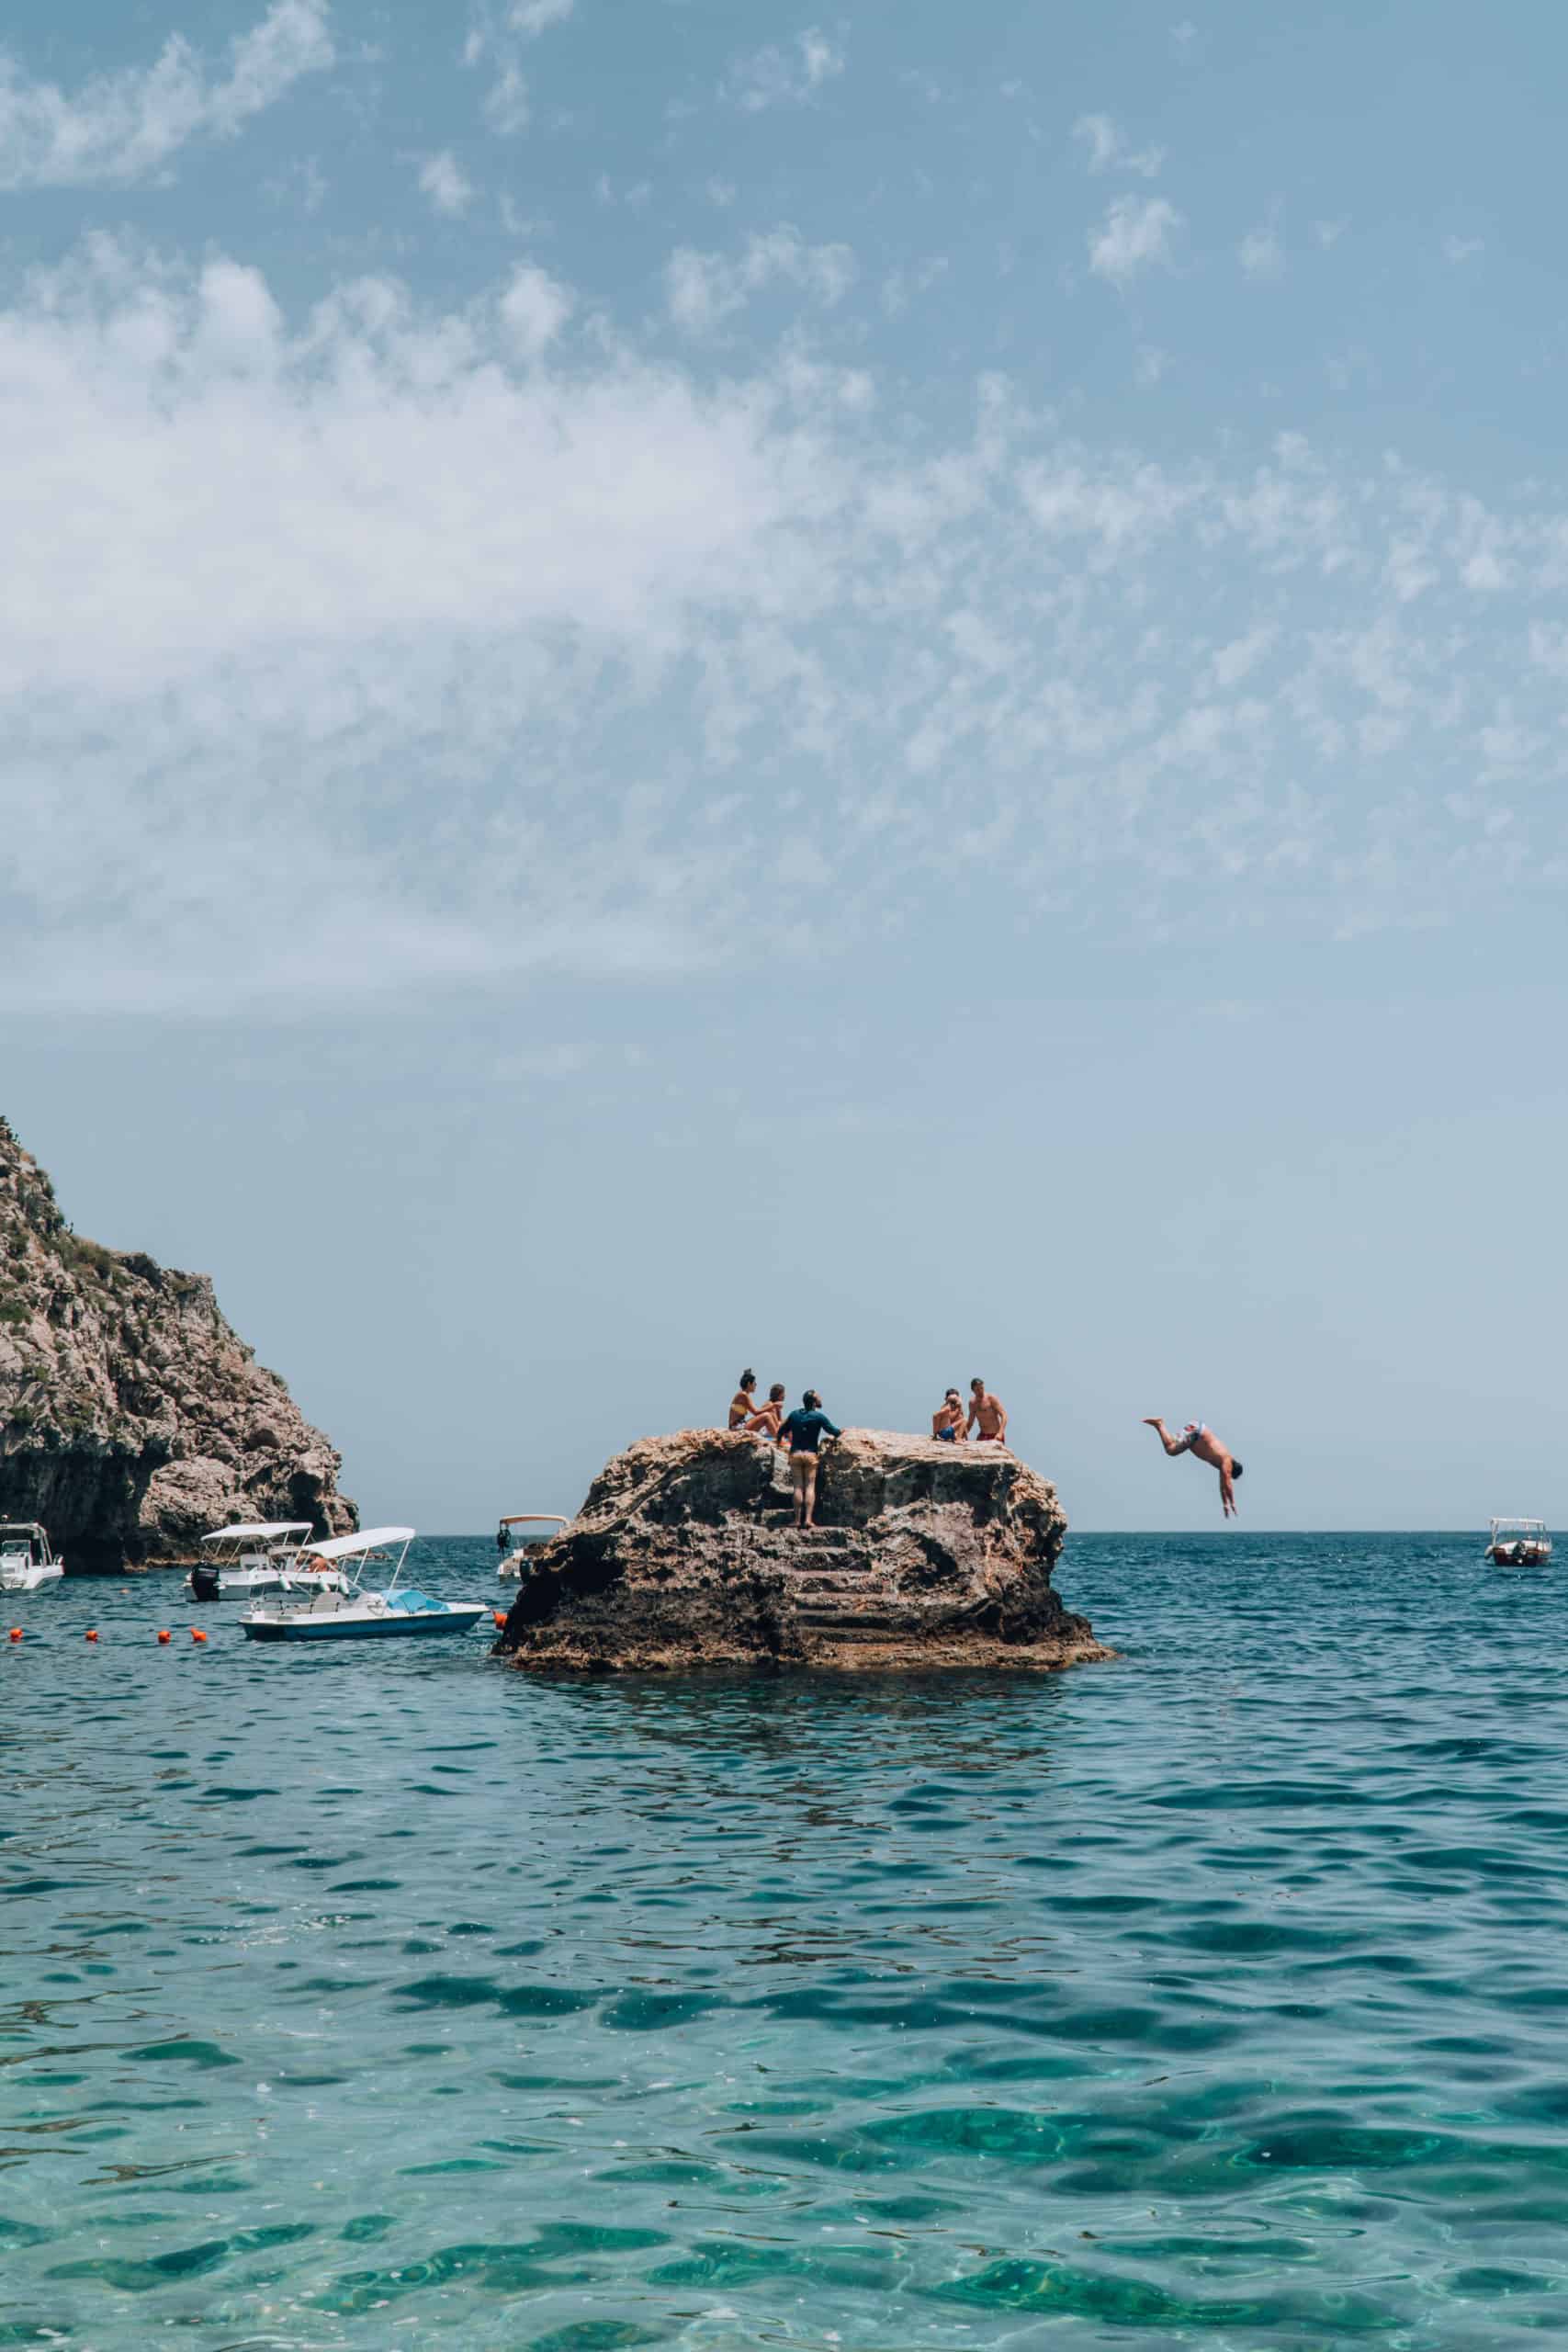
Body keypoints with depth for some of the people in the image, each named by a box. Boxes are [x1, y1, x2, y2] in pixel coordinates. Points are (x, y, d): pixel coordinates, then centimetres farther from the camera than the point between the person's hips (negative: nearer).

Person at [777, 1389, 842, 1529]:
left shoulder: (794, 1414, 4)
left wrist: (778, 1441, 35)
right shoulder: (819, 1416, -6)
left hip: (795, 1453, 2)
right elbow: (834, 1431, -1)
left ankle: (798, 1520, -1)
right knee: (810, 1486, -1)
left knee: (798, 1487, 2)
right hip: (810, 1454, -2)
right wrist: (841, 1432, 22)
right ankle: (808, 1519, -11)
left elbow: (781, 1431, 14)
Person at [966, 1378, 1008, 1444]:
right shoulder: (972, 1403, 6)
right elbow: (970, 1423, 17)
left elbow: (1004, 1415, -17)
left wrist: (1000, 1433, -29)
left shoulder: (991, 1398, -10)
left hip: (996, 1436, -4)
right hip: (983, 1436, 4)